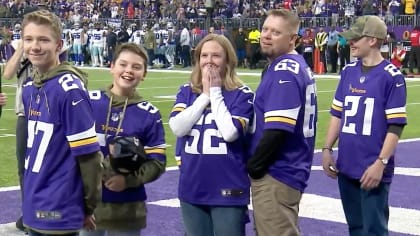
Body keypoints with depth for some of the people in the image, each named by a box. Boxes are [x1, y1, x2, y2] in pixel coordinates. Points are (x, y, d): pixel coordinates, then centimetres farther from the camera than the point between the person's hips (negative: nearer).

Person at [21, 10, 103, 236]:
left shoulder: (69, 89, -16)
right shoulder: (28, 89, 8)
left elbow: (89, 153, -15)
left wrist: (89, 206, -8)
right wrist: (34, 189, 17)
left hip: (60, 210, -7)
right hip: (34, 207, 7)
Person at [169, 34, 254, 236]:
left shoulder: (242, 94, -6)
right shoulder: (186, 92, 6)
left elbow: (230, 132, -20)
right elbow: (177, 127, -9)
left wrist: (215, 92, -11)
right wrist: (205, 94, -8)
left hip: (228, 190, -4)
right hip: (192, 188, 4)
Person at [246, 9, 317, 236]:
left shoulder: (284, 72, -18)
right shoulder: (295, 66, 14)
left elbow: (277, 130, -24)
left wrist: (252, 167, -12)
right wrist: (255, 164, 14)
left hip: (277, 174, -10)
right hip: (282, 171, 10)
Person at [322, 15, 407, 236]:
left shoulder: (392, 76, -10)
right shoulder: (348, 71, 9)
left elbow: (395, 126, -11)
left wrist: (380, 163, -17)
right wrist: (327, 149, 9)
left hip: (373, 169, -6)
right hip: (346, 167, 6)